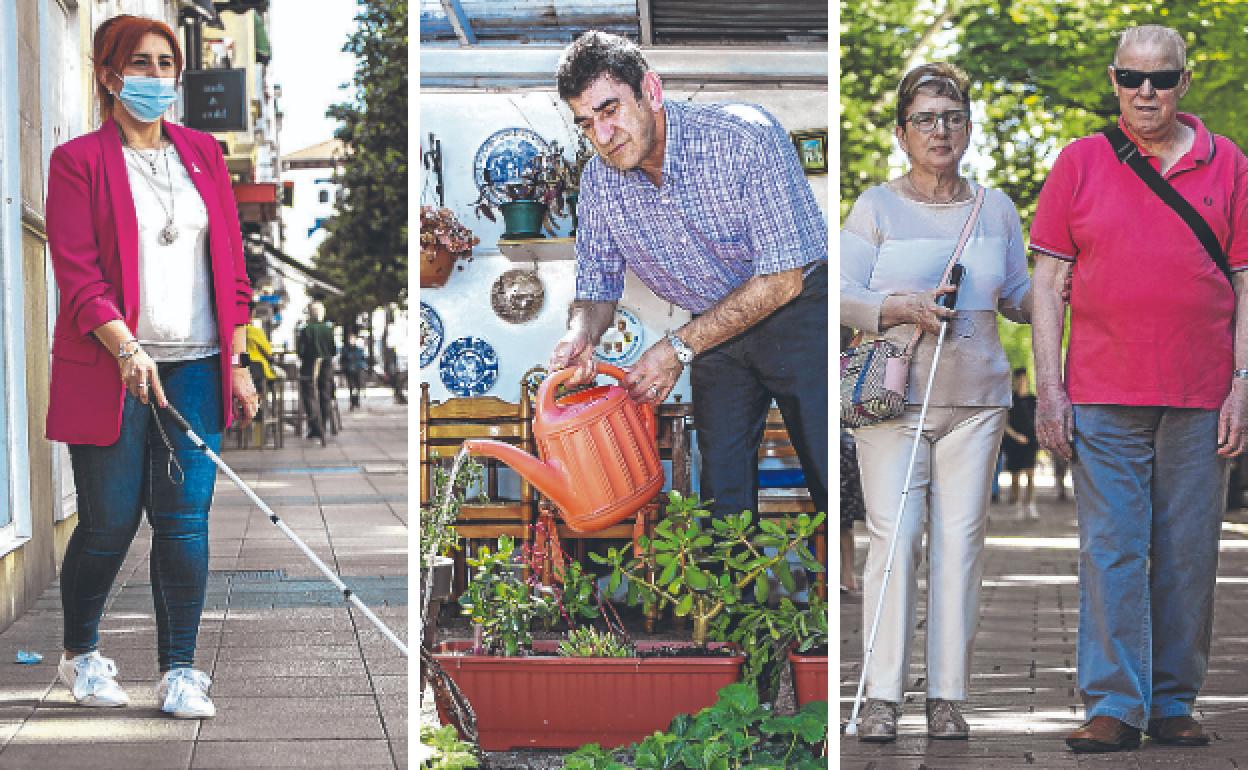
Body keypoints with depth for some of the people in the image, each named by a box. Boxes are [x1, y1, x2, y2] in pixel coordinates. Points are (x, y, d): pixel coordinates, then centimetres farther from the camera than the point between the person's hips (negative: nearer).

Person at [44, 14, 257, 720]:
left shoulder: (202, 153, 13)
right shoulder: (79, 161, -1)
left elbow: (231, 263, 14)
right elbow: (77, 274, -8)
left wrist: (238, 359, 8)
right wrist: (126, 349, -20)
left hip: (195, 368, 3)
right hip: (109, 370, -3)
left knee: (185, 520, -2)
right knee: (108, 524, 2)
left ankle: (181, 671, 6)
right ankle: (81, 655, 25)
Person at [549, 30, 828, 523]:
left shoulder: (744, 137, -26)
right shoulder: (598, 181, -9)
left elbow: (782, 278, -26)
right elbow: (597, 284, 3)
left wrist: (679, 348, -26)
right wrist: (581, 334, -23)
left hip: (795, 312, -5)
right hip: (716, 330, 5)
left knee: (833, 480, -8)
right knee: (723, 489, 4)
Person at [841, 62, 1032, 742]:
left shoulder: (995, 209, 12)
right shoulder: (876, 207, 4)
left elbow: (1016, 299, 19)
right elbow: (842, 299, -2)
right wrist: (904, 310, -19)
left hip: (975, 399, 3)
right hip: (894, 397, -2)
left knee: (960, 541, -1)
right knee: (894, 538, -9)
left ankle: (947, 697, 4)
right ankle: (882, 696, -4)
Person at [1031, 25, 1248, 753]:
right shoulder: (1080, 163, 7)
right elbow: (1048, 282, 6)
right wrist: (1049, 387, -1)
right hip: (1103, 396, -1)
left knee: (1189, 554, 4)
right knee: (1111, 549, -4)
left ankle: (1173, 702, 13)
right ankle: (1113, 706, -2)